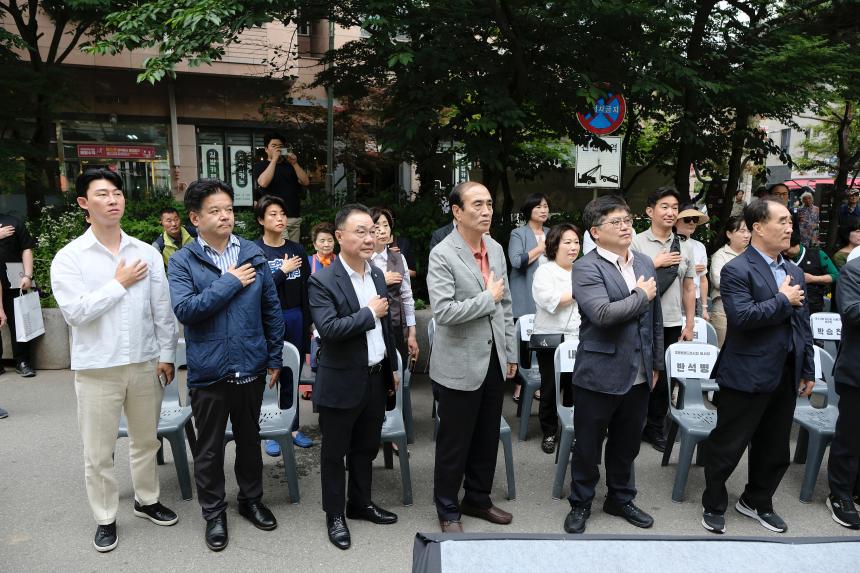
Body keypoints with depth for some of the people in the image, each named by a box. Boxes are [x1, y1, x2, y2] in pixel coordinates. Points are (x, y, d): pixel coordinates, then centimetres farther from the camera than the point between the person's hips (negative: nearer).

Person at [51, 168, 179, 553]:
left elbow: (162, 309, 3)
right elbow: (75, 311, -17)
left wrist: (166, 354, 2)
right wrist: (120, 283, -12)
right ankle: (105, 518, 28)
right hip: (97, 369, -2)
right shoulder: (69, 257, -6)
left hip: (144, 363, 3)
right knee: (98, 452, 9)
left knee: (146, 440, 18)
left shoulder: (147, 253, 2)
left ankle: (147, 500, 38)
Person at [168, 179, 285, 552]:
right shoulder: (183, 262, -6)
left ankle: (251, 500, 39)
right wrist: (230, 282, -19)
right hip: (208, 371, -2)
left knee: (249, 439, 19)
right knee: (209, 448, 13)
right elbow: (184, 309, -21)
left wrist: (275, 357, 5)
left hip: (251, 367, 2)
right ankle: (214, 513, 32)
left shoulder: (254, 254, 1)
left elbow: (272, 309, 5)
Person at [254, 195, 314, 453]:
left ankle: (292, 428, 25)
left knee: (292, 376, 12)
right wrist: (283, 271, -11)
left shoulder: (297, 249, 7)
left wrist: (308, 323, 8)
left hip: (296, 318, 4)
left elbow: (305, 288, 9)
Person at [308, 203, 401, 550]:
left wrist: (392, 367, 17)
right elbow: (329, 328, -29)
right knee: (335, 452, 11)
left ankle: (361, 503, 39)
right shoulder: (322, 281, -16)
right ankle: (334, 515, 29)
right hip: (342, 383, -6)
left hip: (376, 379, 6)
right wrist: (369, 313, -20)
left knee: (367, 448, 20)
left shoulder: (377, 274, 6)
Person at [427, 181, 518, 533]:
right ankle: (448, 511, 28)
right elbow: (444, 311, -25)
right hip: (460, 367, -6)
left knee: (487, 439, 18)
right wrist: (487, 298, -16)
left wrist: (511, 353, 13)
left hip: (494, 362, 7)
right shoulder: (442, 255, -15)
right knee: (454, 444, 9)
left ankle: (478, 500, 38)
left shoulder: (496, 249, 7)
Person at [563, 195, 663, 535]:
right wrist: (641, 295, -14)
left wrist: (656, 364, 16)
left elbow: (655, 319, 15)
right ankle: (580, 503, 30)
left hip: (638, 377, 6)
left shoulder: (645, 263, 8)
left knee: (627, 444, 20)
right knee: (588, 446, 10)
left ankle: (621, 499, 40)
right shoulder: (586, 268, -13)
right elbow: (603, 313, -28)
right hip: (600, 375, -6)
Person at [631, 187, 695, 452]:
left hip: (672, 323, 4)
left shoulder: (685, 248, 8)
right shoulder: (636, 243, -6)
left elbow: (689, 288, 11)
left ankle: (655, 428, 28)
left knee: (664, 377, 12)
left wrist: (689, 325, 10)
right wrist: (656, 263, -14)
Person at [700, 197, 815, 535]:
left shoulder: (794, 272, 12)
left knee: (775, 449, 19)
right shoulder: (736, 270, -13)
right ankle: (714, 505, 25)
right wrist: (783, 300, -15)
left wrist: (807, 370, 13)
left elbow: (803, 324, 14)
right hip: (748, 376, -8)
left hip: (785, 376, 8)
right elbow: (742, 316, -27)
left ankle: (757, 501, 39)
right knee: (727, 446, 6)